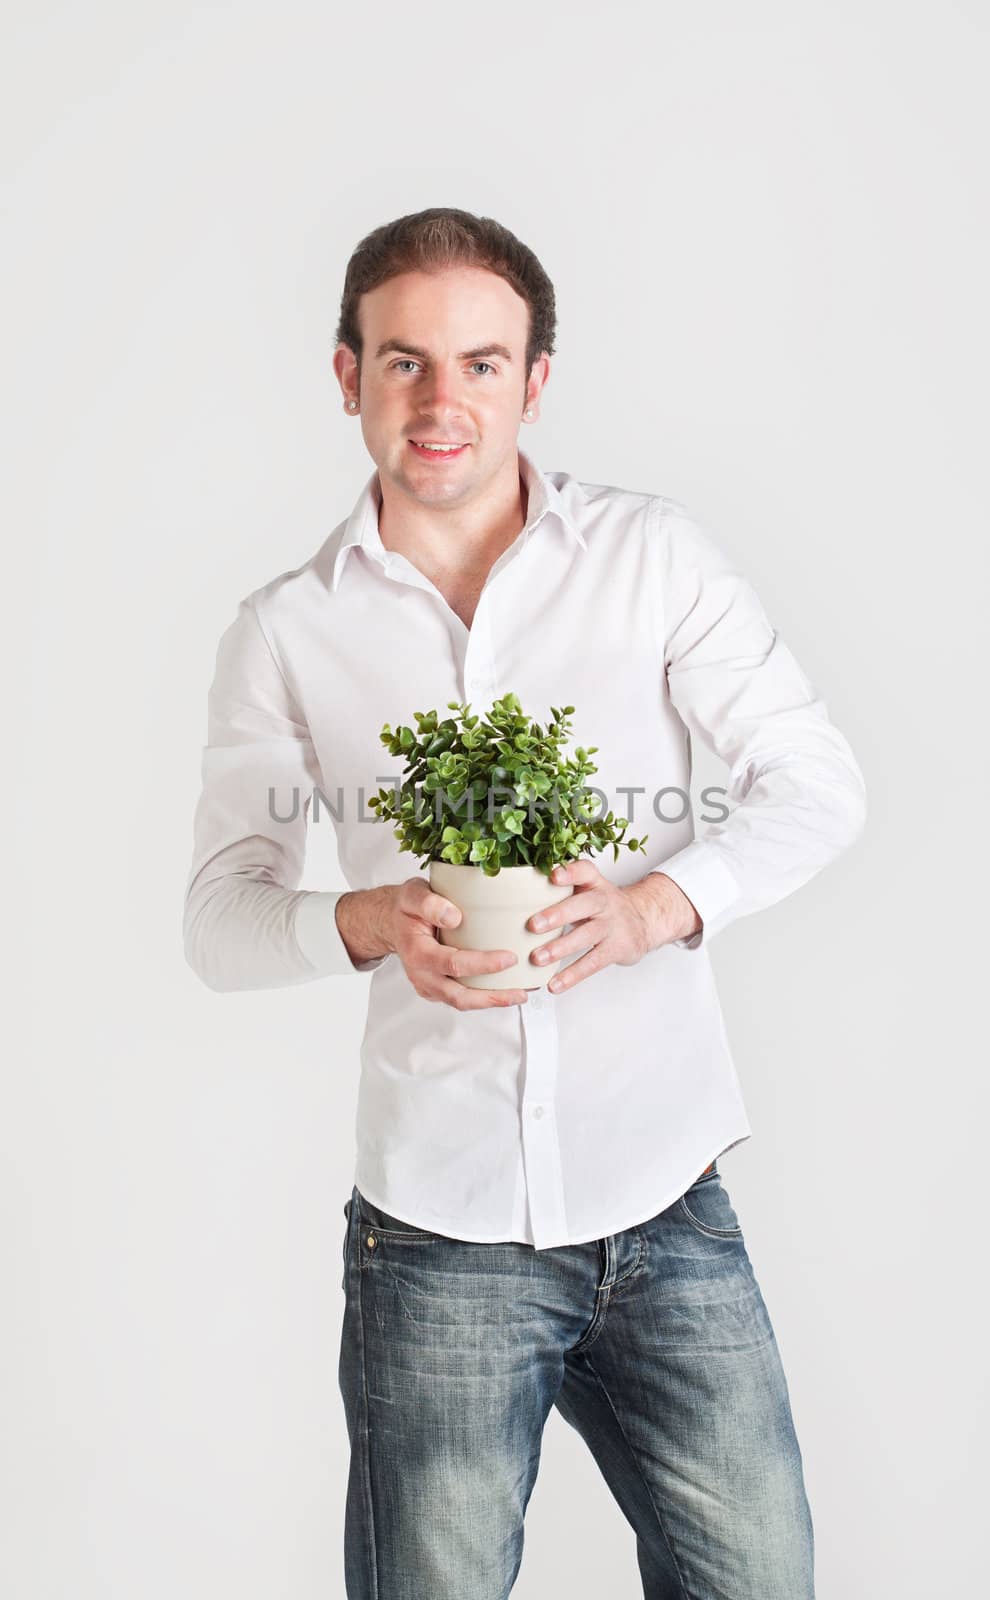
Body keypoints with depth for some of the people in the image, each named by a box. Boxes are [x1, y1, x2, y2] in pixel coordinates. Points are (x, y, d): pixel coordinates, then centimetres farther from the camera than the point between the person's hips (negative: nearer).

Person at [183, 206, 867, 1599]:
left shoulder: (654, 557, 3)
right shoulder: (286, 633, 4)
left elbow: (817, 782, 2)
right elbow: (220, 912, 5)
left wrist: (657, 903, -16)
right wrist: (366, 922, -17)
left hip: (667, 1209, 1)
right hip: (436, 1228, 0)